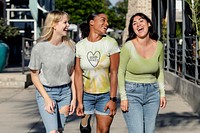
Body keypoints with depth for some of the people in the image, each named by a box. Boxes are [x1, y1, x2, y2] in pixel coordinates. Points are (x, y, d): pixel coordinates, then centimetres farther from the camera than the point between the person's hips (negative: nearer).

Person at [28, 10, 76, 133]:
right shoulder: (39, 48, -12)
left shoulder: (71, 46, -2)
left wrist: (74, 98, 2)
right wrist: (47, 99, -12)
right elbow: (34, 76, -5)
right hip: (45, 91, -3)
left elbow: (72, 73, 4)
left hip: (65, 92, 4)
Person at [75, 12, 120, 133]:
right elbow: (78, 74, -4)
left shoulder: (111, 43, -7)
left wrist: (113, 99, -10)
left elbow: (114, 72, -7)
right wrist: (79, 102, -8)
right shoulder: (80, 46, -3)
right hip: (86, 94, 1)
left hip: (106, 95, -1)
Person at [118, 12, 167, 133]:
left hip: (152, 93, 4)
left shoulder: (159, 46, 0)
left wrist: (162, 93, 10)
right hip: (132, 92, -4)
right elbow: (120, 72, -7)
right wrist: (123, 97, -10)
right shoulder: (128, 46, -12)